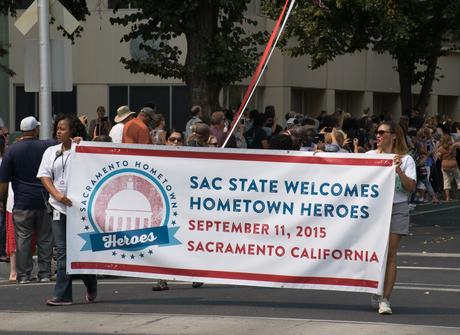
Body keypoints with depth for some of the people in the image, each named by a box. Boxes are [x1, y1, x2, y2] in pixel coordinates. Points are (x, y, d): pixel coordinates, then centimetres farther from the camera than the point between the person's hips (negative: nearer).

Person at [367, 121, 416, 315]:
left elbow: (411, 187, -4)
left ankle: (385, 299, -9)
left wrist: (398, 171, -17)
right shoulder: (369, 156, 10)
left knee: (390, 254, -6)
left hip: (396, 208, -2)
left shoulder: (405, 159, 4)